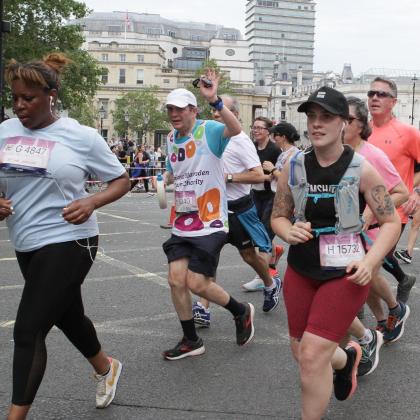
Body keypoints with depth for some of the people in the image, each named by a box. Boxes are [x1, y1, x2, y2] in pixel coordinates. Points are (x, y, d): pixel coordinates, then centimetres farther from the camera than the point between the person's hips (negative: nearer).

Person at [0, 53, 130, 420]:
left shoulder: (81, 136, -10)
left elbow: (121, 180, -2)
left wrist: (92, 202, -21)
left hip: (67, 243, -6)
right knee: (67, 316, 22)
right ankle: (106, 369, 49)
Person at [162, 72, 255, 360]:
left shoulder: (208, 130, -10)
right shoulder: (172, 139, 10)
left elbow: (236, 128, -33)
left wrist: (215, 100, -45)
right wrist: (164, 183, 5)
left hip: (210, 224, -7)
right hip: (182, 225, 7)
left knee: (197, 283, -8)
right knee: (176, 280, 2)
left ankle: (242, 312, 20)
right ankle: (191, 341, 19)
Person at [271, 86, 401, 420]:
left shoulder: (361, 170, -11)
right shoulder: (293, 168, -3)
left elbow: (391, 222, -5)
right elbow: (278, 216, 7)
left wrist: (369, 262, -20)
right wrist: (289, 232, -16)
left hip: (345, 274, -4)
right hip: (300, 271, 5)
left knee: (313, 355, -11)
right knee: (302, 352, 17)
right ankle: (347, 358, 50)